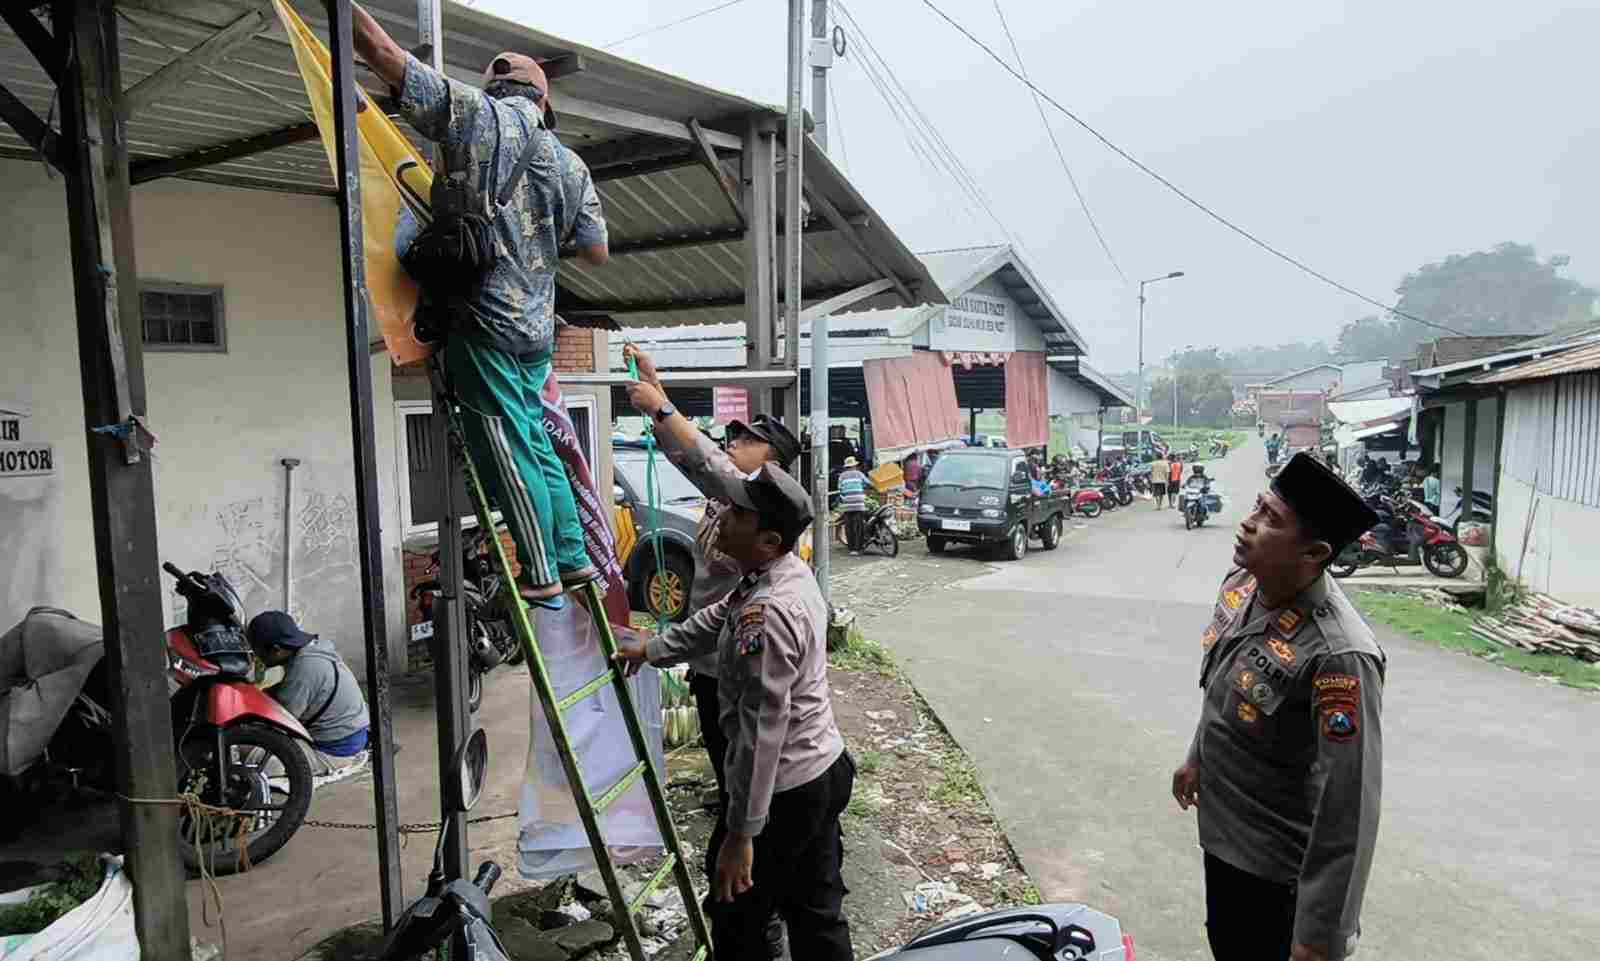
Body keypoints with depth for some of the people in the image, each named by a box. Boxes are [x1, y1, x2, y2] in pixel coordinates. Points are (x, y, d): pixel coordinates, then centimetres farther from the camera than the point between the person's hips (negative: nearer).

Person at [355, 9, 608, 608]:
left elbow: (383, 53, -3)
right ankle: (574, 558, 23)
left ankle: (543, 577, 7)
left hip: (482, 318, -6)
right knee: (534, 442, 17)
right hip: (536, 327, 6)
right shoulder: (571, 166, 12)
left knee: (507, 456, 0)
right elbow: (598, 254, 17)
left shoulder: (476, 112, -2)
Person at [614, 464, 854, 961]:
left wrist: (741, 834, -23)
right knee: (817, 912, 22)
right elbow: (716, 620, 17)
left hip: (784, 791, -9)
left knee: (736, 921, 13)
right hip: (825, 769, 9)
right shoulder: (792, 570, 0)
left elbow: (761, 733, -29)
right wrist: (651, 648, 24)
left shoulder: (765, 617, -30)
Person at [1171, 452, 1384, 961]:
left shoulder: (1337, 656, -32)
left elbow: (1350, 805, -29)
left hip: (1278, 866, -7)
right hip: (1221, 833, 8)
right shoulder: (1240, 582, -8)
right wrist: (1198, 756, 22)